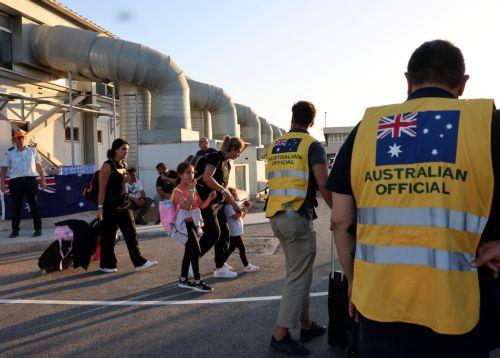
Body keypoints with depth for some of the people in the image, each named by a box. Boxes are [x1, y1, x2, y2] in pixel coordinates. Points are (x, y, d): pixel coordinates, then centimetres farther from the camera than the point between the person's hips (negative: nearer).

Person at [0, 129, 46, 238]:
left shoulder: (32, 150, 9)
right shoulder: (9, 152, 6)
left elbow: (39, 165, 13)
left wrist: (43, 179, 10)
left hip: (31, 180, 0)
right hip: (16, 181, 0)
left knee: (34, 205, 2)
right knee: (16, 206, 5)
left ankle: (38, 229, 8)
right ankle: (15, 230, 14)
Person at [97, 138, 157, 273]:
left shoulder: (124, 164, 10)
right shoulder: (107, 166, -13)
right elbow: (102, 188, -14)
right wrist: (100, 207, -17)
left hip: (124, 204, 7)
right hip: (110, 206, -7)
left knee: (131, 233, 4)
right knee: (109, 236, 4)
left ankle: (139, 262, 6)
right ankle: (106, 265, 17)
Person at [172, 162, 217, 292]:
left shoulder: (194, 188, 11)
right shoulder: (178, 190, -13)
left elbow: (200, 205, 11)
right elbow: (187, 206, -26)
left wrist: (209, 198, -7)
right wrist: (191, 190, -31)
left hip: (194, 222, 8)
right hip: (185, 223, -8)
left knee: (189, 251, 13)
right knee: (196, 251, -14)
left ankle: (183, 280, 23)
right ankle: (197, 282, -9)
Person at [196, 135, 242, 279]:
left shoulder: (227, 163, 16)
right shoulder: (216, 157, -13)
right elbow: (207, 178, -27)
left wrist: (235, 205, 21)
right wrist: (223, 191, -19)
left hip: (217, 203, 10)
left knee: (224, 233, 7)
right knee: (213, 235, -9)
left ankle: (220, 267, 15)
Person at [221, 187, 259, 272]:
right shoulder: (228, 206, -15)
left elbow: (241, 217, 22)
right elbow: (235, 217, -25)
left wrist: (246, 210, 11)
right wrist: (242, 210, -17)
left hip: (236, 232, 11)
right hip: (234, 232, -11)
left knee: (231, 248, 16)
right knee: (242, 248, -6)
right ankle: (246, 266, 0)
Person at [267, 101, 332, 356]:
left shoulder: (274, 146, 13)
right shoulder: (312, 145, -6)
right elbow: (323, 185, -15)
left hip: (275, 216, 7)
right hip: (298, 217, -7)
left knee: (297, 273, 18)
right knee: (298, 277, 1)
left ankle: (306, 326, 27)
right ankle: (280, 335, 2)